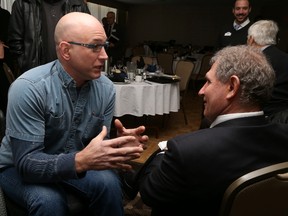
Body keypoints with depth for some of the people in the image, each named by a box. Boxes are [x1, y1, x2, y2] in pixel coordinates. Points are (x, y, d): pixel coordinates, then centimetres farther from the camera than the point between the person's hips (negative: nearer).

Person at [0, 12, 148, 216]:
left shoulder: (106, 88, -11)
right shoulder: (29, 88, -27)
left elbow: (98, 144, -7)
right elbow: (27, 162, -29)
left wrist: (118, 146, -30)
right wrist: (80, 161, -45)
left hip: (73, 161, 4)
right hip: (19, 166, -3)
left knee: (109, 183, -23)